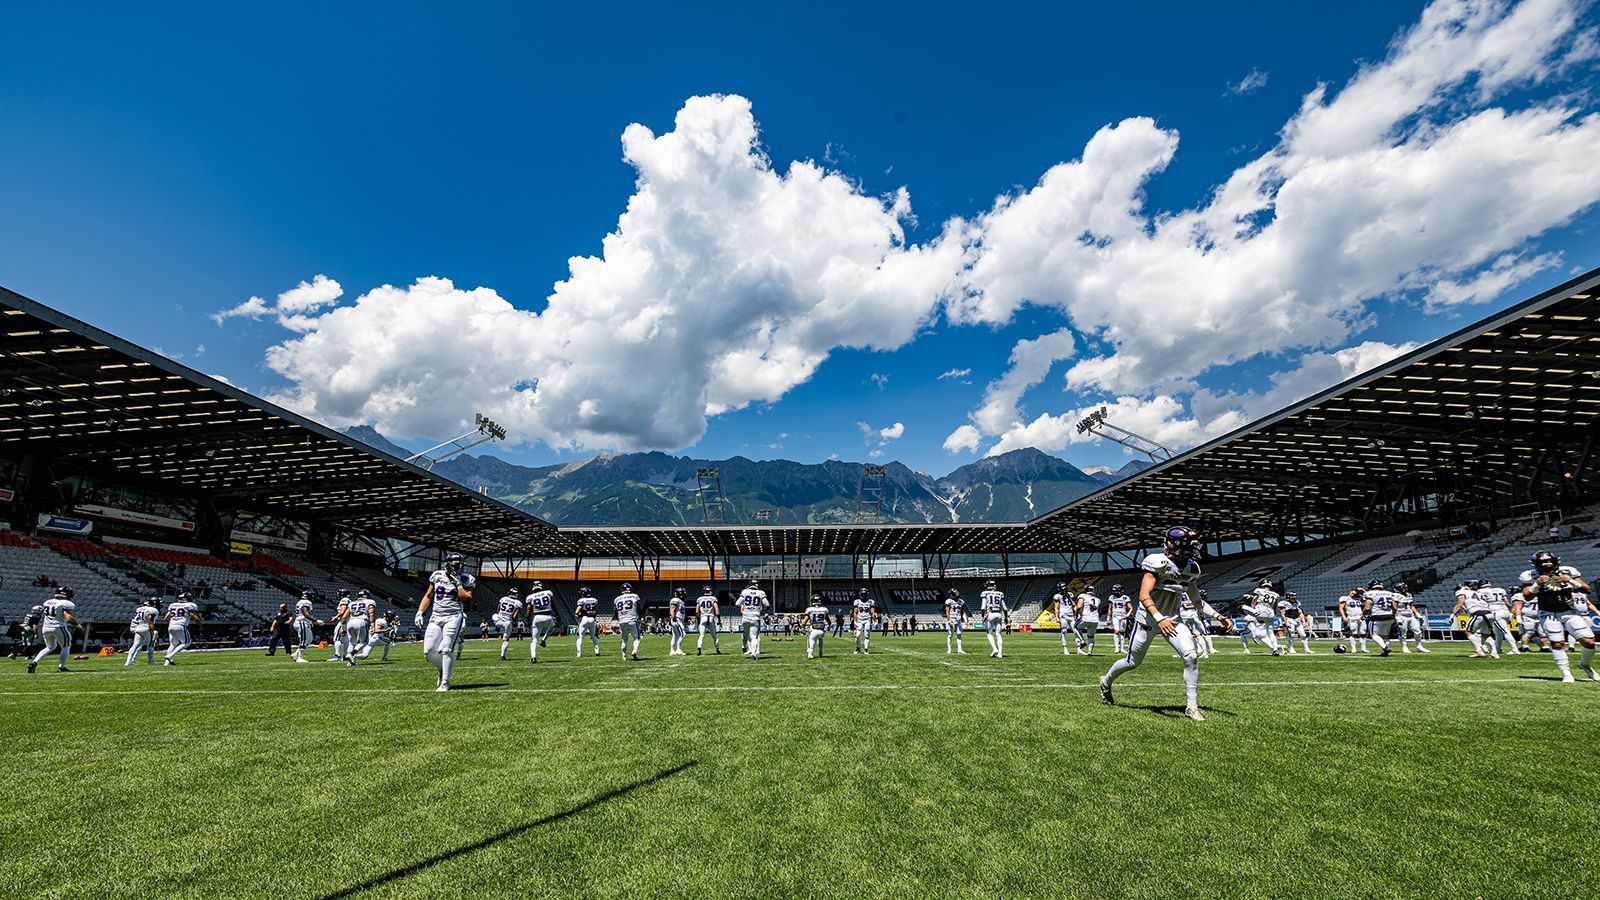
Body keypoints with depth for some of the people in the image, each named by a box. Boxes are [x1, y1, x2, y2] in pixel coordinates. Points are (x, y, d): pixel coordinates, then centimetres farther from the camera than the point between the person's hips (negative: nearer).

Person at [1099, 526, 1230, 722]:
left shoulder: (1190, 569, 1)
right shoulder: (1158, 564, -22)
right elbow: (1144, 596, -29)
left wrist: (1217, 616, 2)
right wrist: (1159, 619, -41)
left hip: (1172, 619, 6)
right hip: (1148, 618, -5)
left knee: (1191, 657, -15)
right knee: (1133, 662, 9)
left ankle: (1192, 706, -1)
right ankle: (1106, 681, 37)